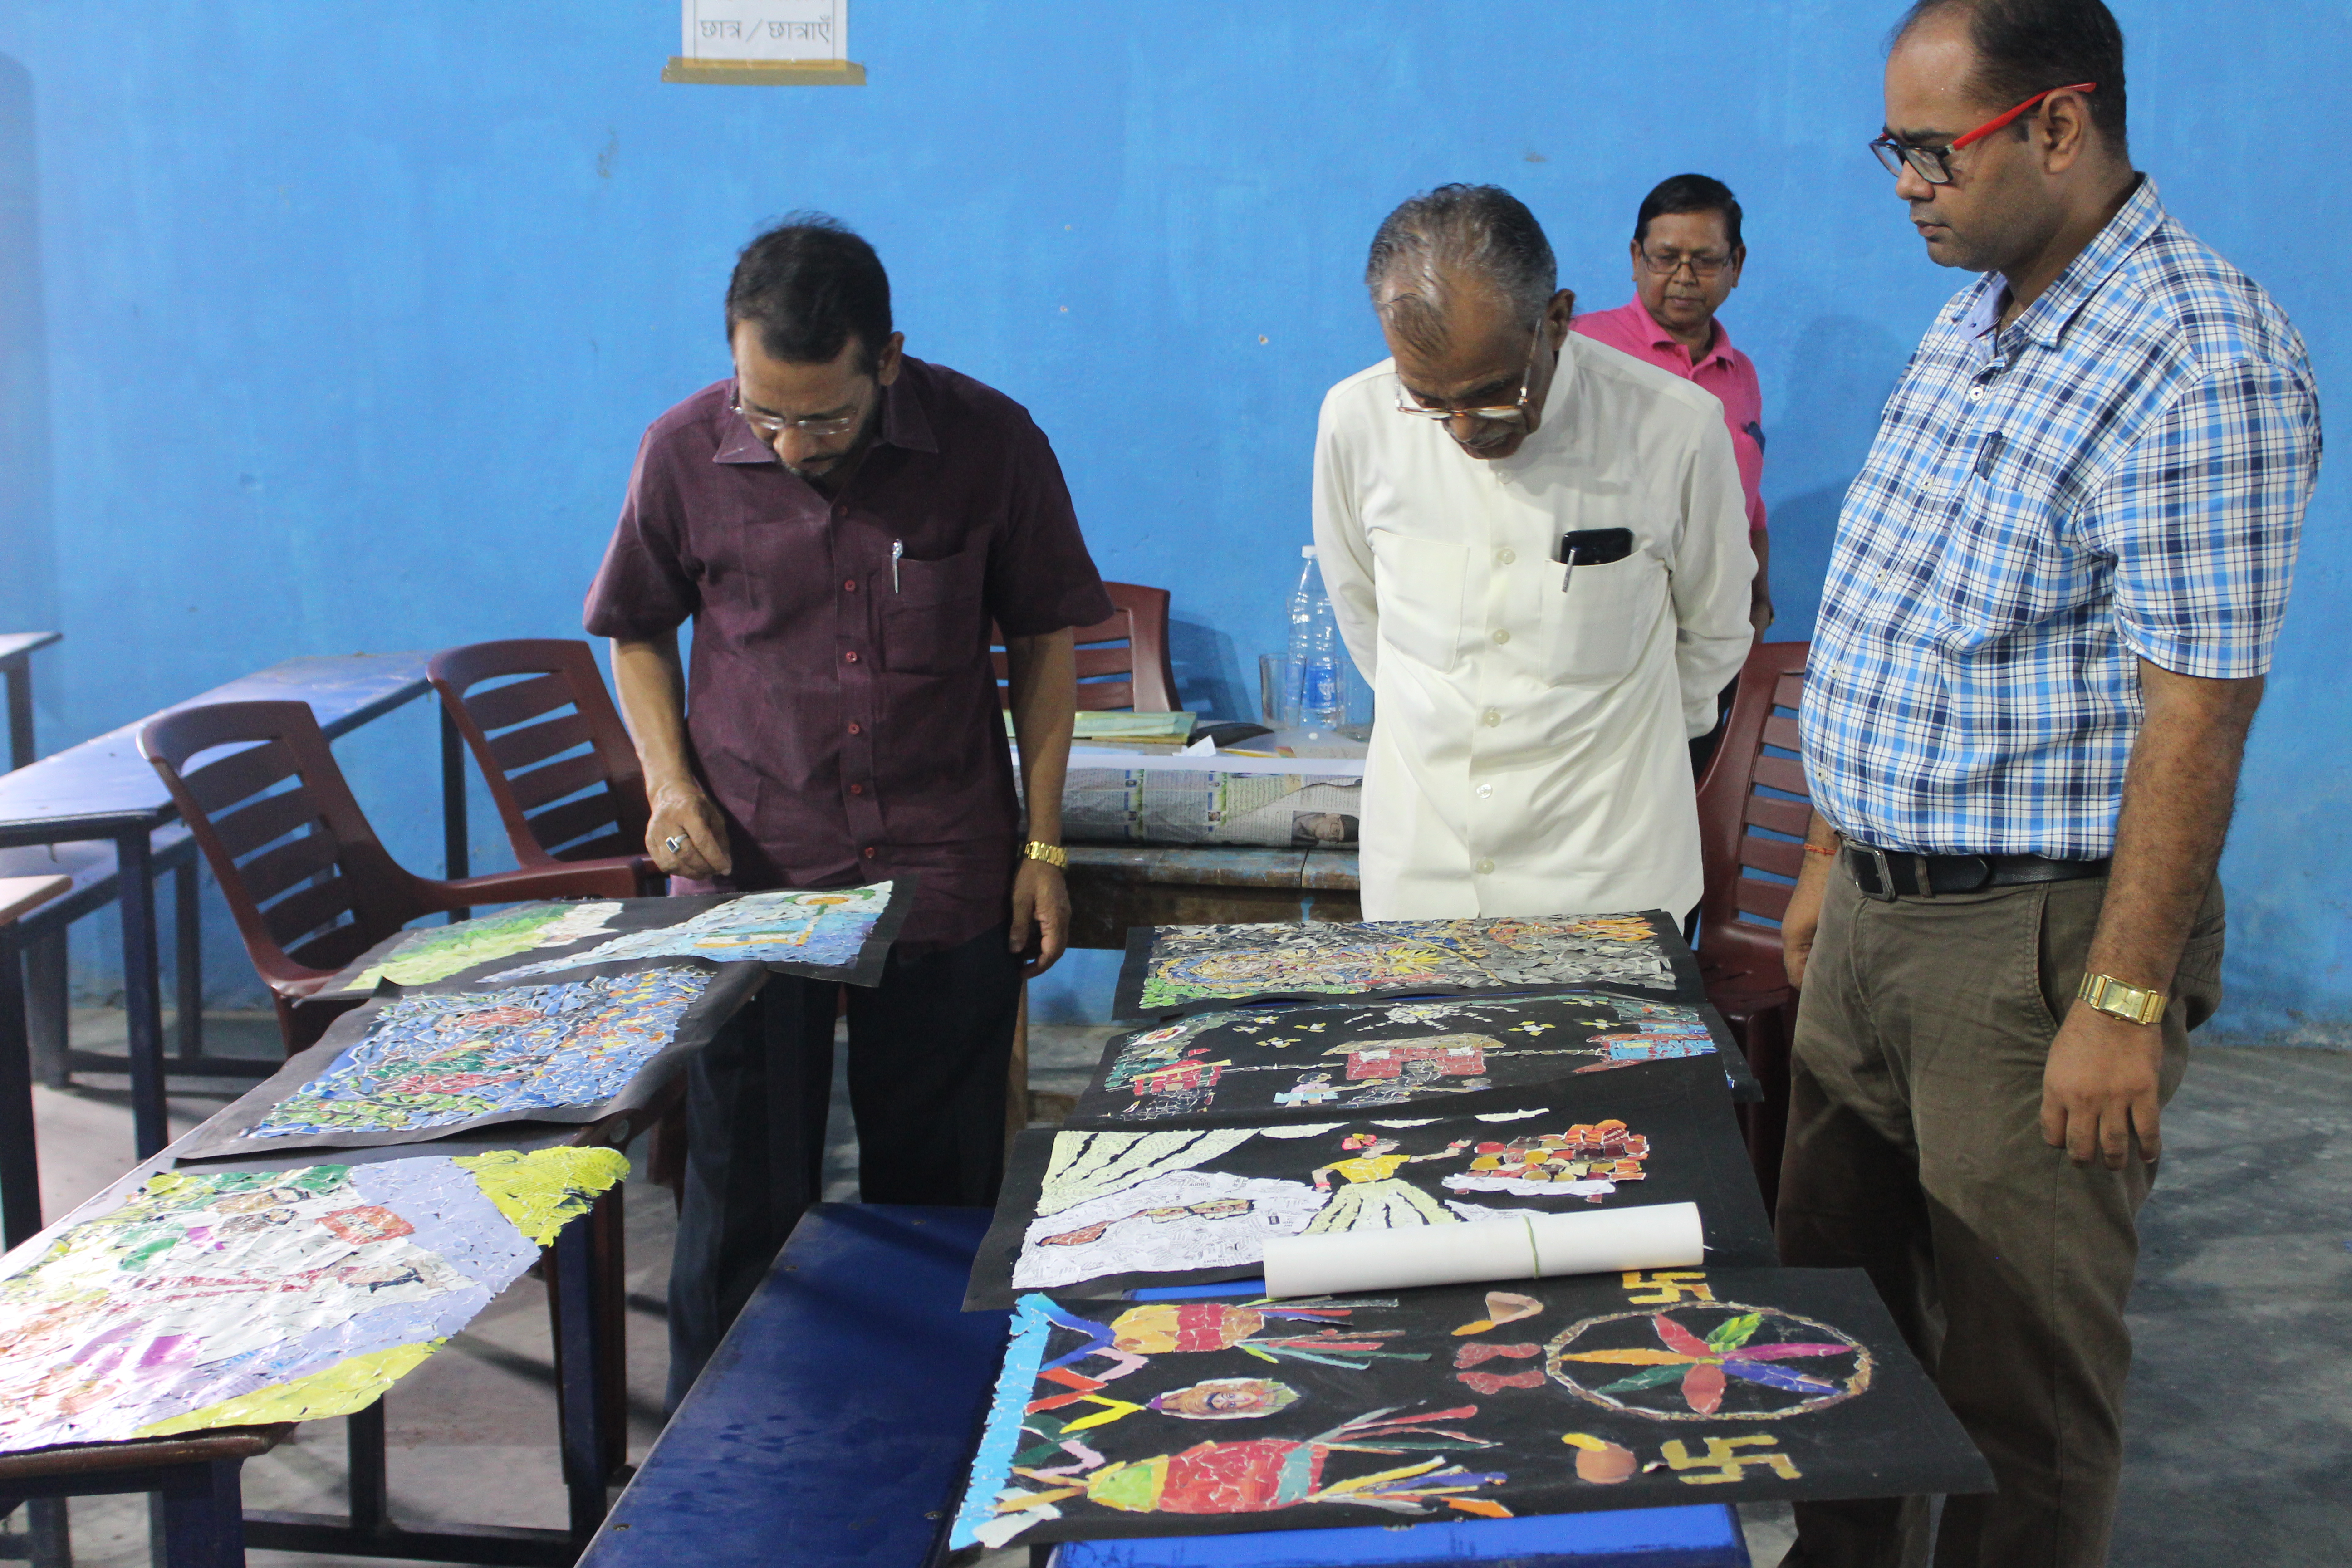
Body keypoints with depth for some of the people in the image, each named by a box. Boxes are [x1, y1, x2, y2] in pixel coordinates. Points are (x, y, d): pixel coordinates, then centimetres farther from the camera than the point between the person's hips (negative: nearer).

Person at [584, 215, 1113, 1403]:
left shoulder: (991, 444, -8)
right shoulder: (686, 453, -7)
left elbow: (1043, 637, 4)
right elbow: (638, 632, 10)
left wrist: (1042, 846, 2)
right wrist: (670, 779, -5)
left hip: (945, 878, 0)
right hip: (747, 875, 0)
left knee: (938, 1195, 10)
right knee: (742, 1196, 6)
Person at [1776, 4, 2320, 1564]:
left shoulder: (2199, 361, -19)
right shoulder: (1973, 323, 11)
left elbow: (2197, 715, -22)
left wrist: (2126, 1002, -22)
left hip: (2036, 938, -9)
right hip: (1878, 911, 9)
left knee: (2021, 1380, 5)